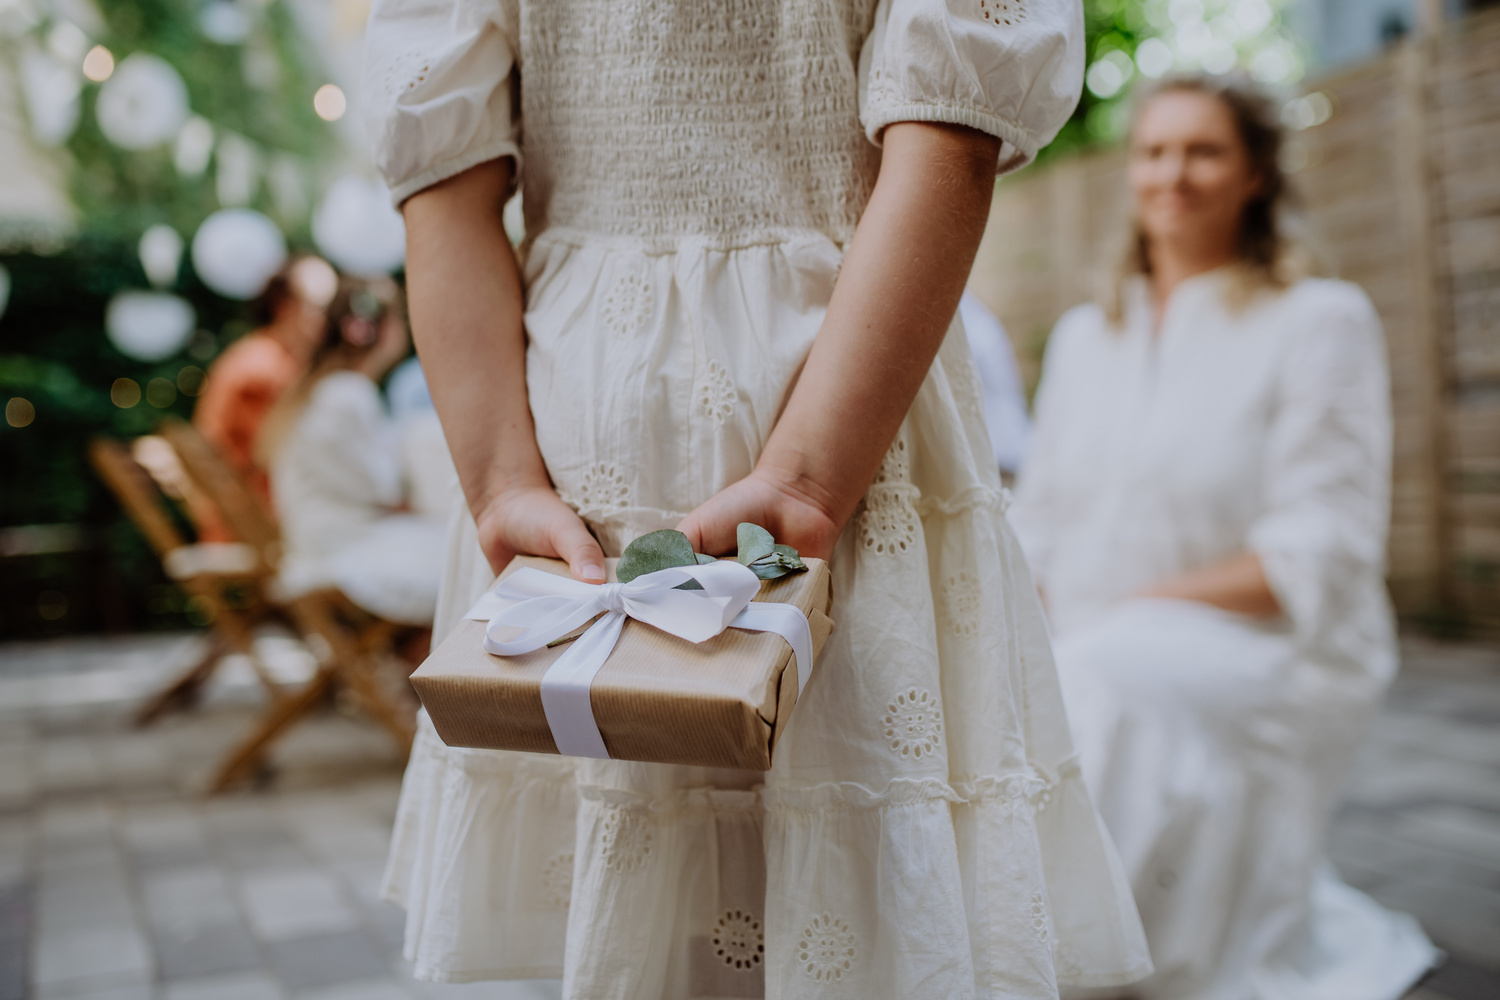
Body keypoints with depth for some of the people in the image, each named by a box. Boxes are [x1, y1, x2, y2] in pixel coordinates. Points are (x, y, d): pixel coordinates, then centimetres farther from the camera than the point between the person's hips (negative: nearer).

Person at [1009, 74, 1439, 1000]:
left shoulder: (1322, 321, 0)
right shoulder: (1083, 335, 18)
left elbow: (1322, 558, -9)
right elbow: (1040, 524, 15)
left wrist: (1138, 606, -17)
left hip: (1262, 665, -4)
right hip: (1092, 662, 5)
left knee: (1101, 693, -34)